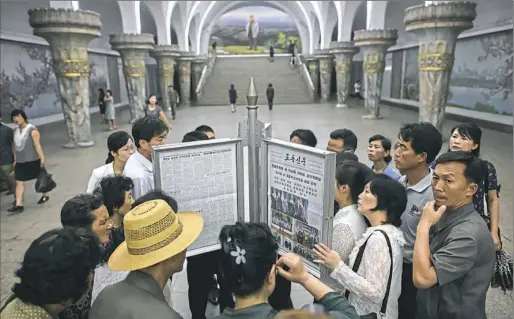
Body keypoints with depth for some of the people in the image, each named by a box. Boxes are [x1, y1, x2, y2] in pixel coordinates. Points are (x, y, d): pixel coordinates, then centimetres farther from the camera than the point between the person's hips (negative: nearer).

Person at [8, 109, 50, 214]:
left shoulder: (32, 130, -11)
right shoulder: (16, 131, 10)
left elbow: (37, 145, -17)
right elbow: (16, 147, 15)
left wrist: (42, 158, -21)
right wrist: (15, 160, 15)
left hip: (33, 160, -6)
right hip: (20, 161, 6)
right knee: (19, 182, 0)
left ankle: (45, 195, 32)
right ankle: (18, 205, 0)